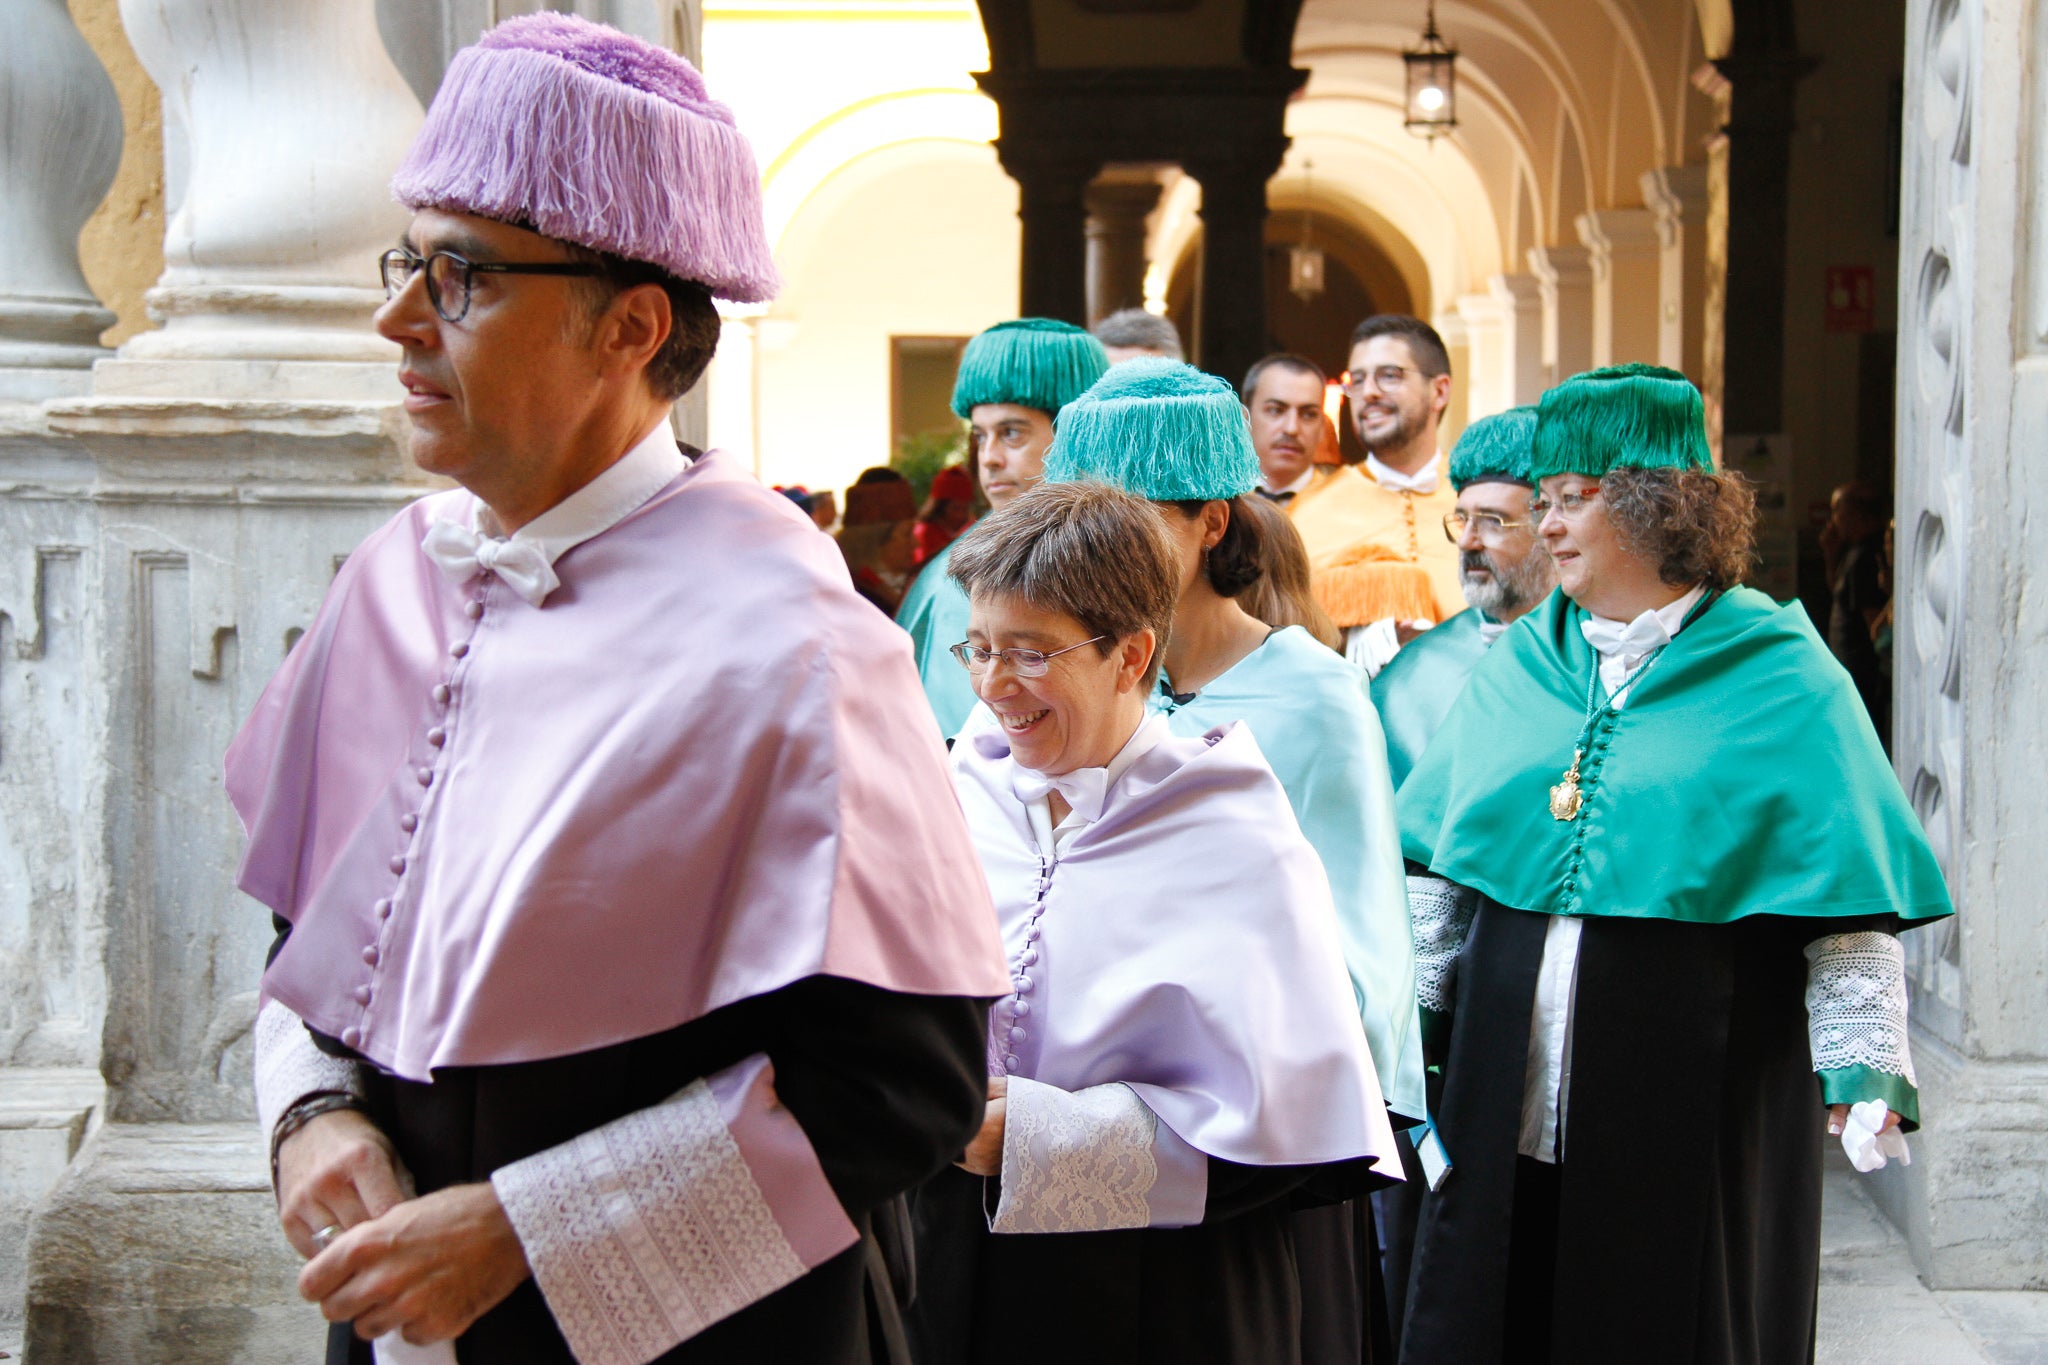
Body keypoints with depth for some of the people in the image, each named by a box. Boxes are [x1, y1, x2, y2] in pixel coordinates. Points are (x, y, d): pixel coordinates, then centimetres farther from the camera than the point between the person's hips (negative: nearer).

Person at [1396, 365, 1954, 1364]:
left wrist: (1862, 1066, -13)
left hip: (1698, 1093, -4)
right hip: (1509, 1085, 4)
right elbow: (1437, 867, 14)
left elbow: (1851, 902, -6)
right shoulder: (1517, 665, 11)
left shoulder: (1777, 676, -3)